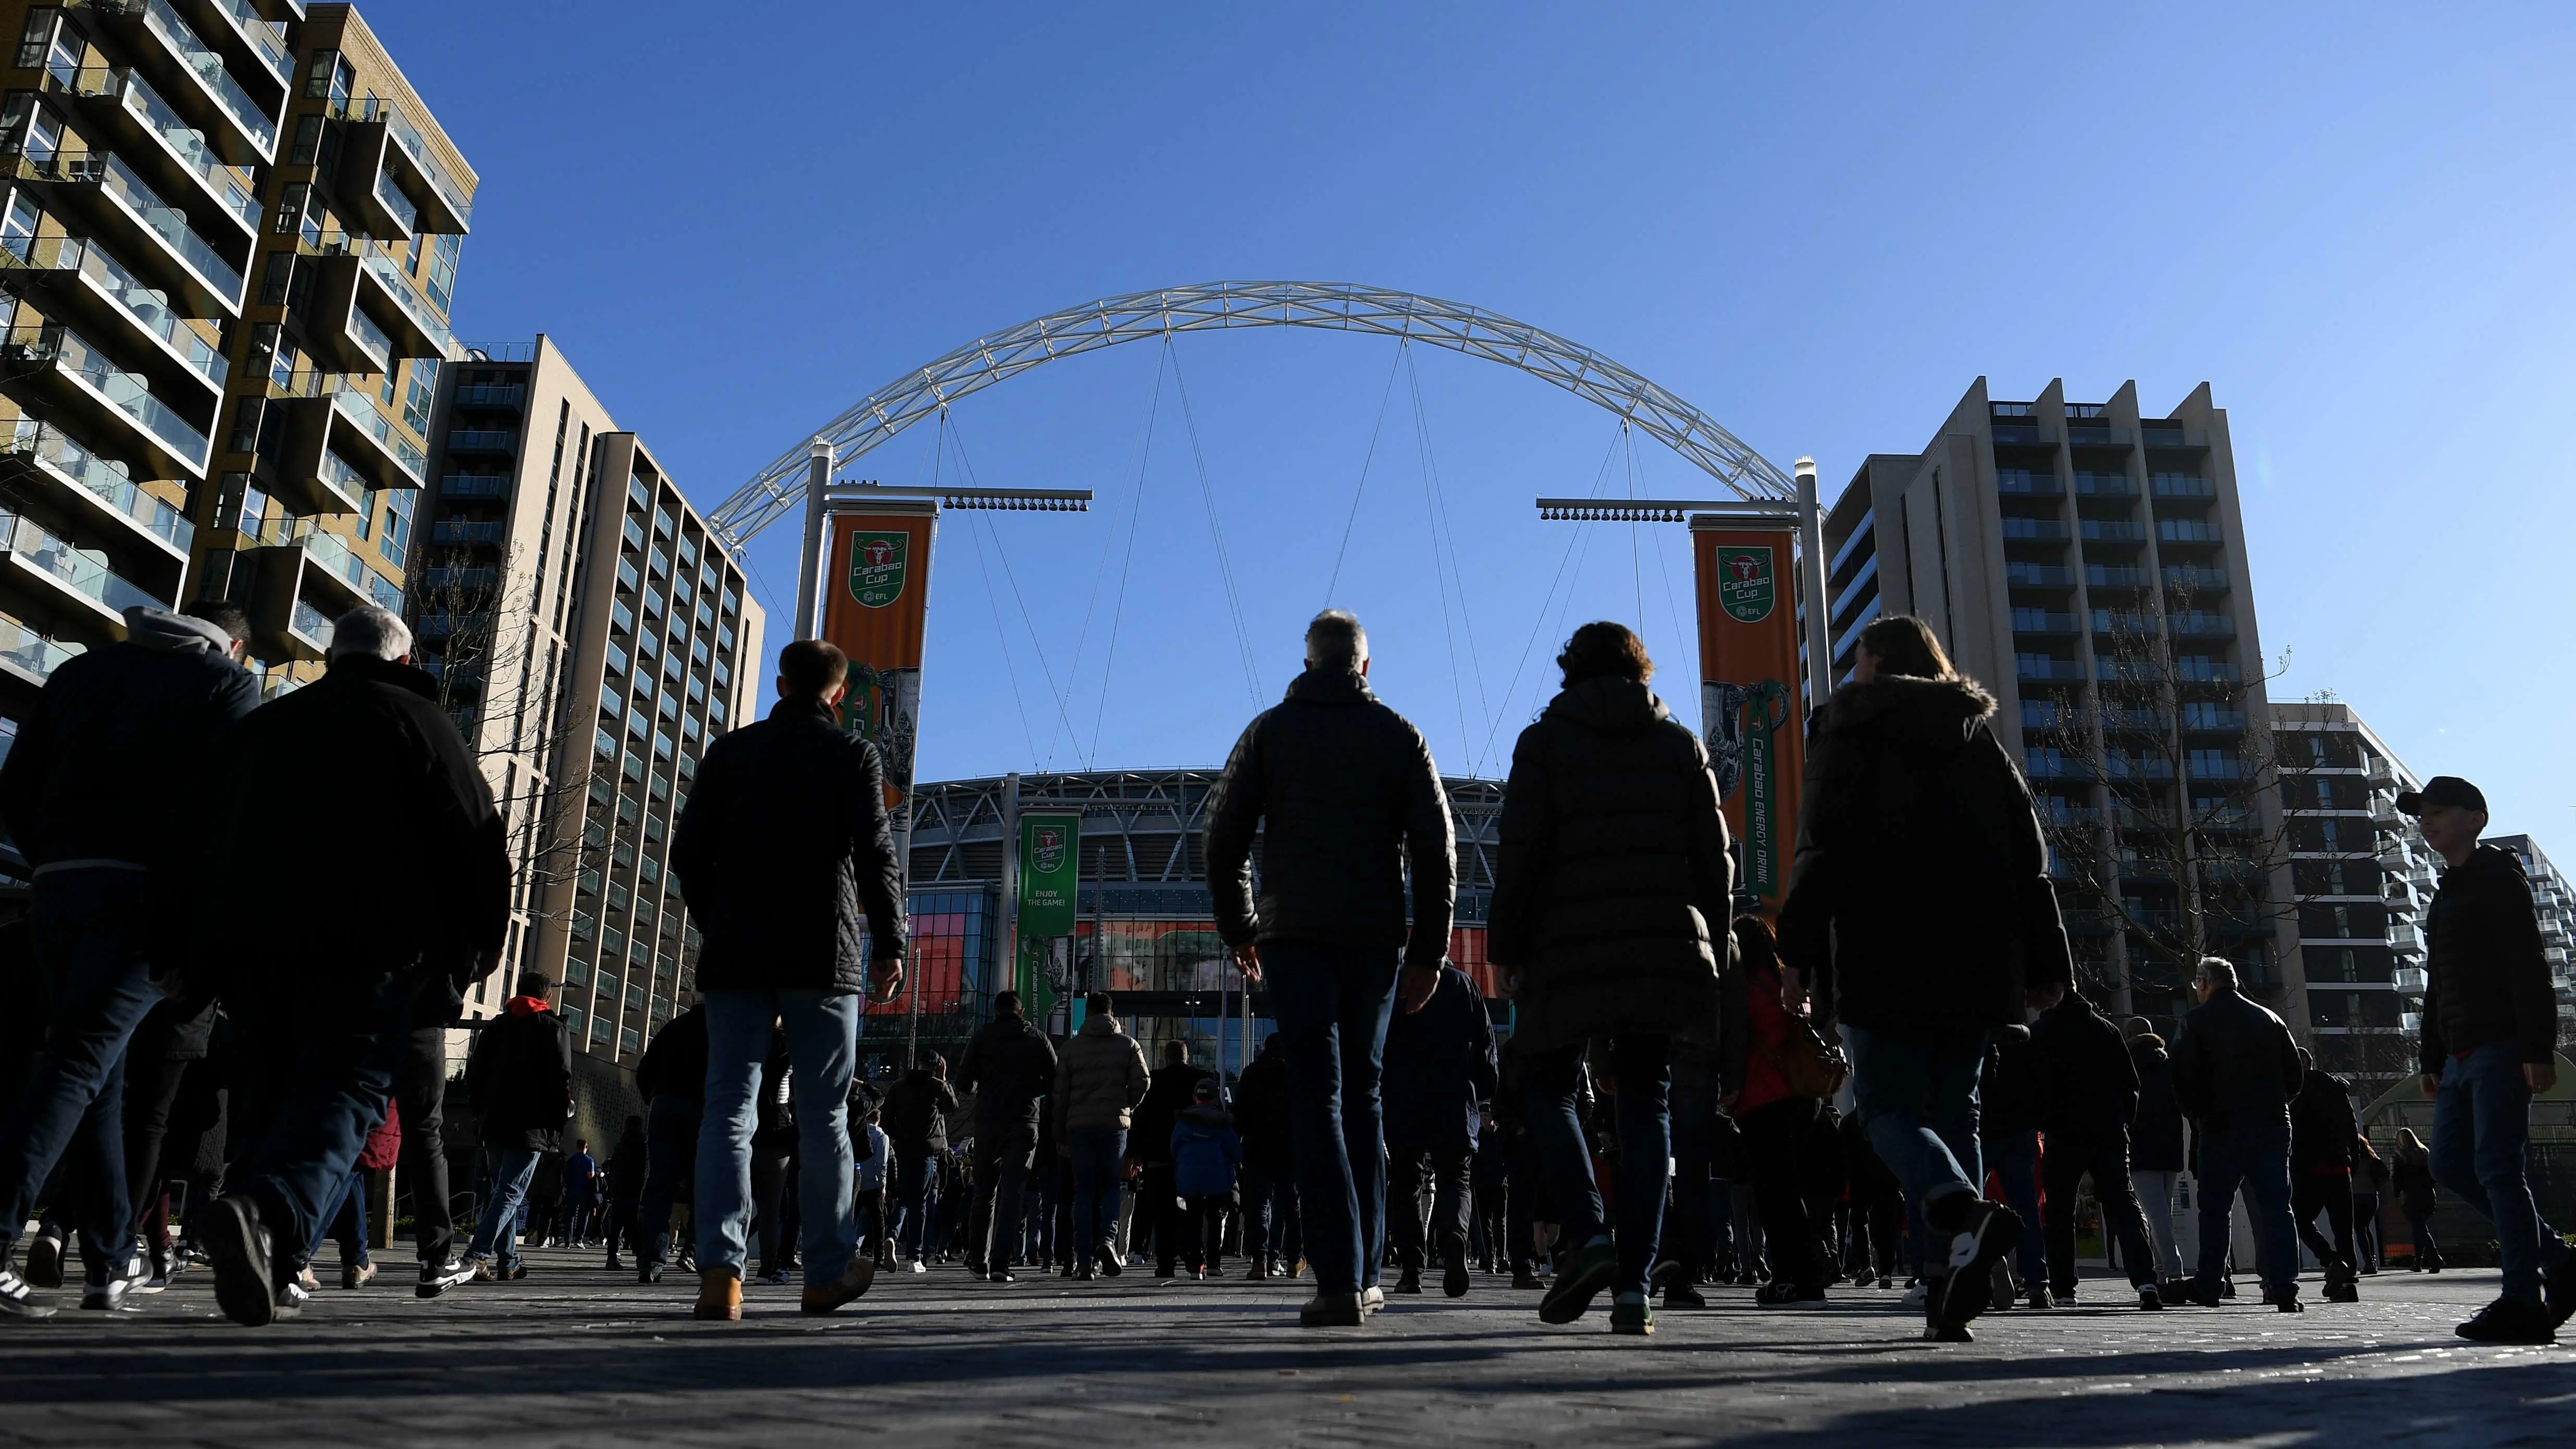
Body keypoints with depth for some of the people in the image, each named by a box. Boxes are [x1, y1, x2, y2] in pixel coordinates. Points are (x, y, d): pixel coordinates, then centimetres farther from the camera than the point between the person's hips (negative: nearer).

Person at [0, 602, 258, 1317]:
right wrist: (196, 934, -8)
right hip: (145, 892, -5)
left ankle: (110, 1263, 14)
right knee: (80, 1064, -9)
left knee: (99, 1071, 10)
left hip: (58, 885, 5)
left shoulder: (82, 669, 21)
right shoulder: (228, 683, 6)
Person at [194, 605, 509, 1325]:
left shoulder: (263, 722, 24)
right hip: (371, 949, -5)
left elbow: (211, 842, 23)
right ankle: (264, 1211, -36)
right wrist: (474, 955, 8)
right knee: (346, 1087, -10)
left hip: (254, 945, 5)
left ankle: (267, 1269, 6)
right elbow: (482, 849, 0)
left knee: (266, 1099, 12)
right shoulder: (417, 720, 8)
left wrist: (216, 951, 25)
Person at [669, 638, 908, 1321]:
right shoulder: (854, 755, 1)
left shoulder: (730, 751, 9)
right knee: (824, 1115, 6)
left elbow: (688, 851, 6)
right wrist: (888, 946, 2)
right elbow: (878, 857, -6)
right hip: (823, 956, -2)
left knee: (728, 1105, 2)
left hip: (735, 954, 2)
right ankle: (829, 1271, 11)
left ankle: (720, 1269, -10)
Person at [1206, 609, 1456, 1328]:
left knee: (1317, 1097, -3)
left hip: (1295, 937, -1)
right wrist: (1430, 950, 4)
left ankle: (1339, 1280, -12)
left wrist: (1239, 931, 14)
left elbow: (1224, 837, 4)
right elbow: (1435, 846, 2)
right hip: (1377, 939, 1)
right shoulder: (1399, 735, 8)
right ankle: (1364, 1273, 16)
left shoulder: (1269, 730, 8)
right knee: (1361, 1095, 14)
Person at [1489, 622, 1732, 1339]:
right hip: (1664, 948, 3)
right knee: (1646, 1100, 5)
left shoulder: (1544, 741, 4)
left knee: (1549, 1090, 11)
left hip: (1570, 949, -2)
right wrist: (1714, 950, 15)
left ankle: (1589, 1236, -10)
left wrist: (1506, 947, 1)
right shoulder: (1681, 744, 13)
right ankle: (1634, 1285, -1)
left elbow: (1520, 855, -3)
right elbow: (1714, 857, 9)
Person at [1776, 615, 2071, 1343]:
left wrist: (1799, 945, -7)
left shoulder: (1850, 728, 4)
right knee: (1953, 1109, 9)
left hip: (1886, 956, -5)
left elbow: (1823, 845, -7)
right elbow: (2029, 855, 13)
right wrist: (2044, 963, 11)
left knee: (1888, 1105, -1)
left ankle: (1965, 1214, -30)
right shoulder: (1981, 737, 18)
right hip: (1977, 957, 5)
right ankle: (1952, 1290, 2)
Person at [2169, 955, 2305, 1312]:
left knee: (2215, 1209, 5)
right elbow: (2295, 1074, 12)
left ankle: (2208, 1287, 7)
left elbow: (2183, 1078, -7)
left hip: (2222, 1126, -3)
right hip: (2272, 1125, 3)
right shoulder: (2269, 1019, 11)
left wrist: (2199, 1116, 8)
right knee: (2275, 1206, 2)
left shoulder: (2197, 1020, -2)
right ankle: (2284, 1287, -5)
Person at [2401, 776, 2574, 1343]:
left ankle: (2524, 1302, -7)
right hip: (2462, 1055, 9)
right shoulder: (2446, 896, 22)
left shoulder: (2499, 880, -4)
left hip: (2502, 1049, -9)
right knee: (2452, 1166, 7)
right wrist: (2432, 1060, 20)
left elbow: (2530, 969, -14)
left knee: (2498, 1169, -11)